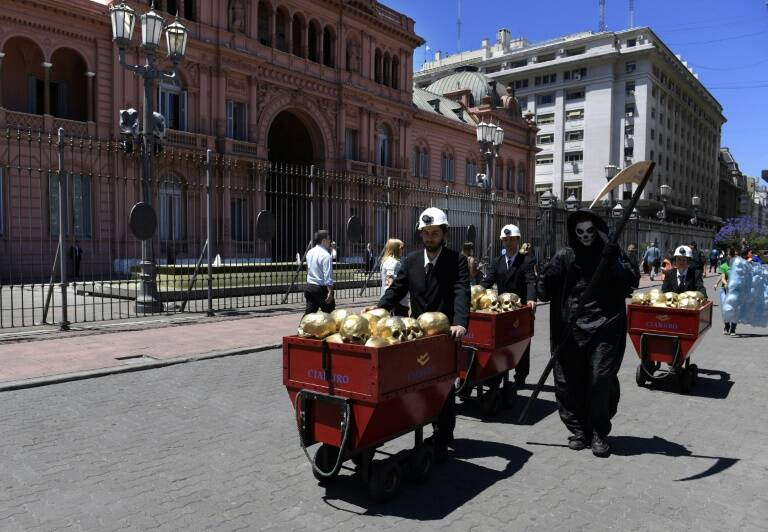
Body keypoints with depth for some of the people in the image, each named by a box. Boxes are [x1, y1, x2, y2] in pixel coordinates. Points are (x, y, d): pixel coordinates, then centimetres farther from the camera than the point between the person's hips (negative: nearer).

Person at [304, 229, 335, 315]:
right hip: (321, 289, -7)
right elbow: (328, 276, -21)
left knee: (309, 313, 9)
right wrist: (330, 292, -22)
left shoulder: (309, 252, 7)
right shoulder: (326, 255, -16)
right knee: (329, 313, 6)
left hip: (309, 286, 7)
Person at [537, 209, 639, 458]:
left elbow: (632, 281, -6)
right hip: (571, 328, 1)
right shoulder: (565, 255, 4)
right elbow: (545, 286, 7)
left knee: (601, 378, -5)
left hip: (605, 327, -1)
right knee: (571, 380, 5)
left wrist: (613, 259, -16)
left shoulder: (611, 253, 4)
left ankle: (599, 433, 11)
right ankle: (578, 430, 22)